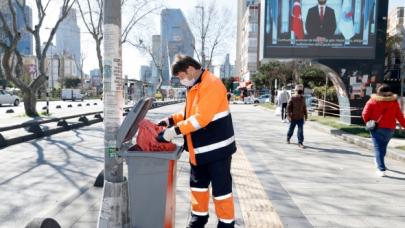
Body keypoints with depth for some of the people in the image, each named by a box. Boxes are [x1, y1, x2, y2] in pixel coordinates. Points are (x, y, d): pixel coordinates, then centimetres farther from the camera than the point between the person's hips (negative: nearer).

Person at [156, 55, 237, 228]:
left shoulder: (211, 84, -20)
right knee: (198, 184, 19)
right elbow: (188, 113, 18)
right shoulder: (194, 87, 11)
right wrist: (169, 121, 4)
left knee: (221, 187, 3)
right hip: (199, 148, 9)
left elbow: (201, 118, -27)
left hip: (216, 147, -9)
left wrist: (174, 131, -26)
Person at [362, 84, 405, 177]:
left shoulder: (372, 101, -7)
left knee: (378, 148, 0)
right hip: (389, 129, 3)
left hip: (376, 128, -3)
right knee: (383, 146, 23)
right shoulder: (394, 102, -1)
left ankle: (381, 169, -7)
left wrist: (368, 122, 7)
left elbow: (365, 114, -10)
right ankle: (378, 161, 44)